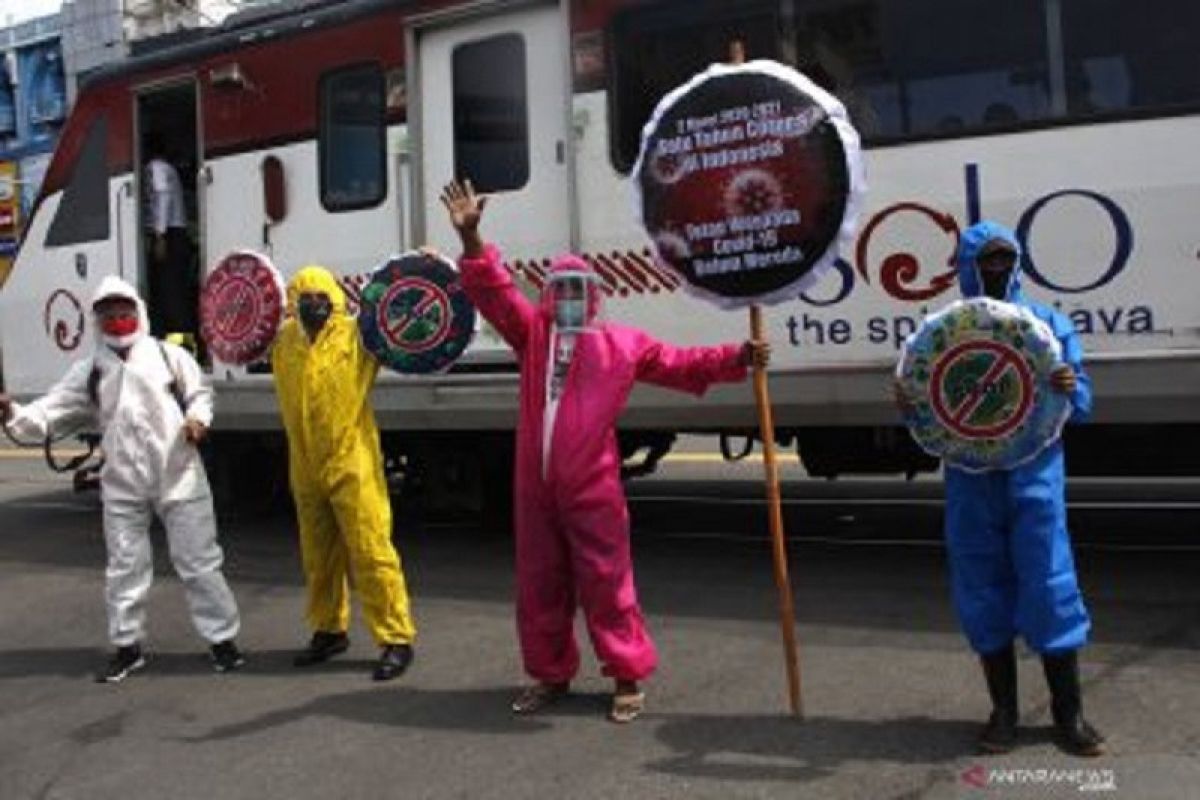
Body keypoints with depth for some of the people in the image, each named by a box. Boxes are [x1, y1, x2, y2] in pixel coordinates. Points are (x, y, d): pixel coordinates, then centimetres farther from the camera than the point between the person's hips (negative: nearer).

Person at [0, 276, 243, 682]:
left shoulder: (169, 355, 0)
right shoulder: (88, 371, 5)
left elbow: (200, 394, 8)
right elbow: (50, 411, -2)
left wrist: (198, 418, -13)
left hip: (179, 478, -2)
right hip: (123, 486, 3)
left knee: (199, 562, 2)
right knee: (125, 568, 11)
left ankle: (222, 638, 15)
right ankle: (128, 646, 27)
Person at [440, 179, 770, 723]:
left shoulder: (623, 343, 5)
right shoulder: (531, 332, 9)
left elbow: (680, 364, 6)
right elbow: (493, 291, 2)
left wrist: (737, 358, -3)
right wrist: (470, 236, -11)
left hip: (592, 489, -3)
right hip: (535, 486, 3)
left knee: (606, 583, 1)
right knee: (539, 586, 12)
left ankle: (628, 679, 14)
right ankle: (550, 675, 28)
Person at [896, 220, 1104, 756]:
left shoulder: (1047, 322, 7)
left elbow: (1081, 406, 6)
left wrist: (1070, 387, -17)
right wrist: (909, 404, -14)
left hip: (1033, 475, -1)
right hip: (970, 481, 1)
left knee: (1050, 587, -1)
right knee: (983, 594, 7)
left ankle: (1068, 713, 14)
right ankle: (1003, 711, 21)